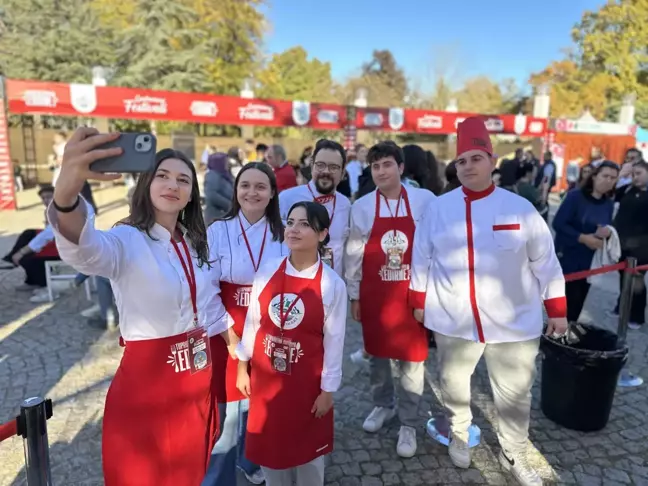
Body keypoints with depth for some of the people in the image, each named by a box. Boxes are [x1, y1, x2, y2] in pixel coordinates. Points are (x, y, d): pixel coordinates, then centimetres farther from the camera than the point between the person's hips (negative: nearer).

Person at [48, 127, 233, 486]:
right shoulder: (128, 240, -17)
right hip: (145, 383, -5)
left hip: (198, 377, 6)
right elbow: (85, 251, -42)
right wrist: (66, 190, -61)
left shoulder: (195, 244, 3)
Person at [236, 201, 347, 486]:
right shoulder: (267, 272, -8)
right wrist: (242, 367, 7)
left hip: (306, 379, -2)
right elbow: (252, 322, 1)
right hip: (265, 376, 3)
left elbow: (334, 341, -8)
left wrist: (328, 389, -4)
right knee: (269, 443, 21)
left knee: (307, 448, 17)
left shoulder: (333, 284, -15)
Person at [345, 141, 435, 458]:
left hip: (413, 292, -1)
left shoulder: (425, 200, -7)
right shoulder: (361, 207, -2)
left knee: (412, 358, 6)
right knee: (377, 353, 17)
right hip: (374, 292, 2)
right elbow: (353, 254, 4)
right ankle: (383, 405, 41)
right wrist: (354, 295, 6)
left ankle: (408, 424, 25)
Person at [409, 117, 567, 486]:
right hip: (453, 321, 1)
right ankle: (460, 436, 46)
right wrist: (419, 301, 7)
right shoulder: (439, 208, -4)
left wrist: (557, 311, 2)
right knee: (453, 385, 18)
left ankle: (514, 456, 38)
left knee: (515, 394, 13)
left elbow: (545, 262, 0)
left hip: (514, 322, 0)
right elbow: (422, 258, 4)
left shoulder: (519, 207, -5)